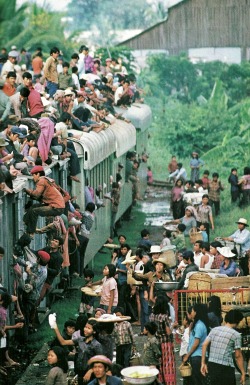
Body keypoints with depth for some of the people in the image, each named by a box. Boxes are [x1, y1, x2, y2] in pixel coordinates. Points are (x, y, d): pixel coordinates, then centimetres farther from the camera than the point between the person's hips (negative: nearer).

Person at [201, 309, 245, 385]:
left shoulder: (214, 330, 10)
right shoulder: (236, 335, -6)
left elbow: (205, 345, 4)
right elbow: (238, 356, -8)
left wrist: (203, 363, 8)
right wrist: (243, 373, -3)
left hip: (211, 365, 6)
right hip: (225, 367, -6)